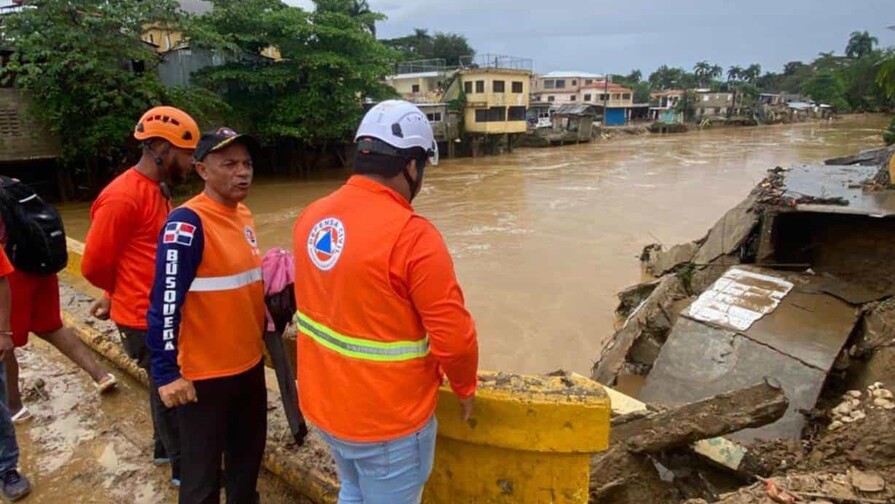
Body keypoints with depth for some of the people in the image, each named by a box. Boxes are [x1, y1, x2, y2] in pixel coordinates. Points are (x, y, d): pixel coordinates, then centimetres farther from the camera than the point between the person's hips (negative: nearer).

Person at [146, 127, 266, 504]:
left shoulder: (244, 216, 6)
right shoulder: (187, 223, -20)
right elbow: (165, 302, -22)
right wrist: (166, 372, -21)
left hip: (250, 364, 8)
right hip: (204, 375, -8)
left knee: (248, 458, 25)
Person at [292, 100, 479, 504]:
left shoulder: (311, 218, -3)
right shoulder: (412, 236, -25)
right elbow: (452, 336, -21)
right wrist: (465, 386, 0)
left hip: (323, 402, 7)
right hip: (387, 418, -6)